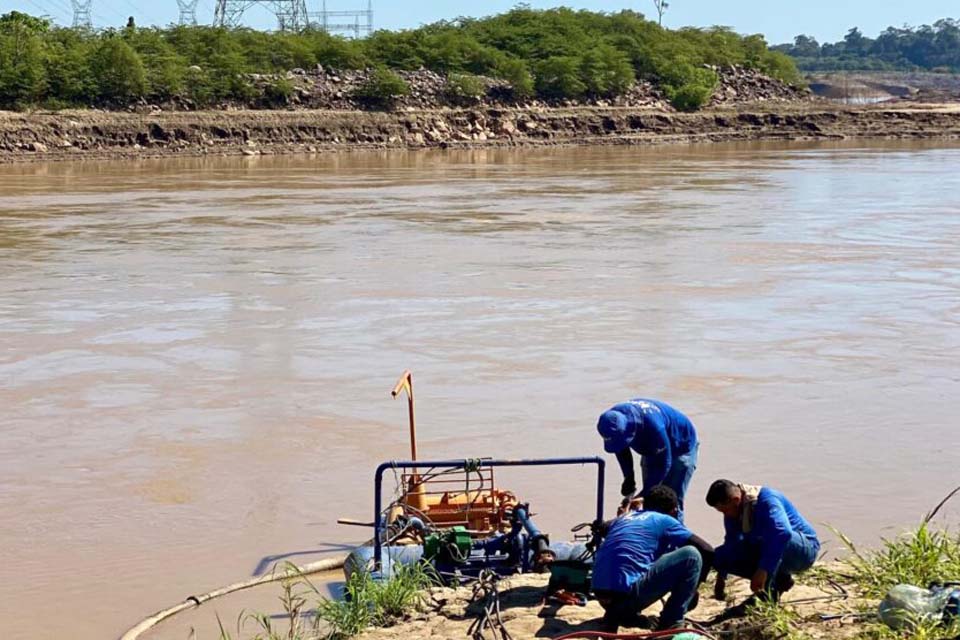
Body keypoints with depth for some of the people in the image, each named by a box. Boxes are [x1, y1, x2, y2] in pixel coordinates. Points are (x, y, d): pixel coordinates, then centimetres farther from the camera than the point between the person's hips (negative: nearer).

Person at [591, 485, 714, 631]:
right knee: (692, 555, 1)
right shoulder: (665, 521, 8)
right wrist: (693, 586, 19)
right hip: (627, 593, -7)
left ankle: (621, 614, 18)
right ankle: (671, 623, 1)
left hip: (601, 596, 7)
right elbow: (707, 550, 6)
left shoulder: (626, 516, 24)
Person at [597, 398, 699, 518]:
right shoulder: (614, 418, -25)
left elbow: (663, 463, -30)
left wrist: (644, 495, -27)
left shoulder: (652, 424, -44)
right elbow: (622, 452, -3)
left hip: (681, 448, -6)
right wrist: (628, 478, -9)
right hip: (652, 450, 6)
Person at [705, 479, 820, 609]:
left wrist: (763, 570, -48)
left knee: (770, 540, -40)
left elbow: (783, 533, -43)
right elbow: (731, 542, 10)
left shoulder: (766, 500, -28)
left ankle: (765, 595, -24)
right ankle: (778, 579, 0)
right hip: (768, 553, 8)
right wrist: (721, 576, 4)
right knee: (720, 556, -9)